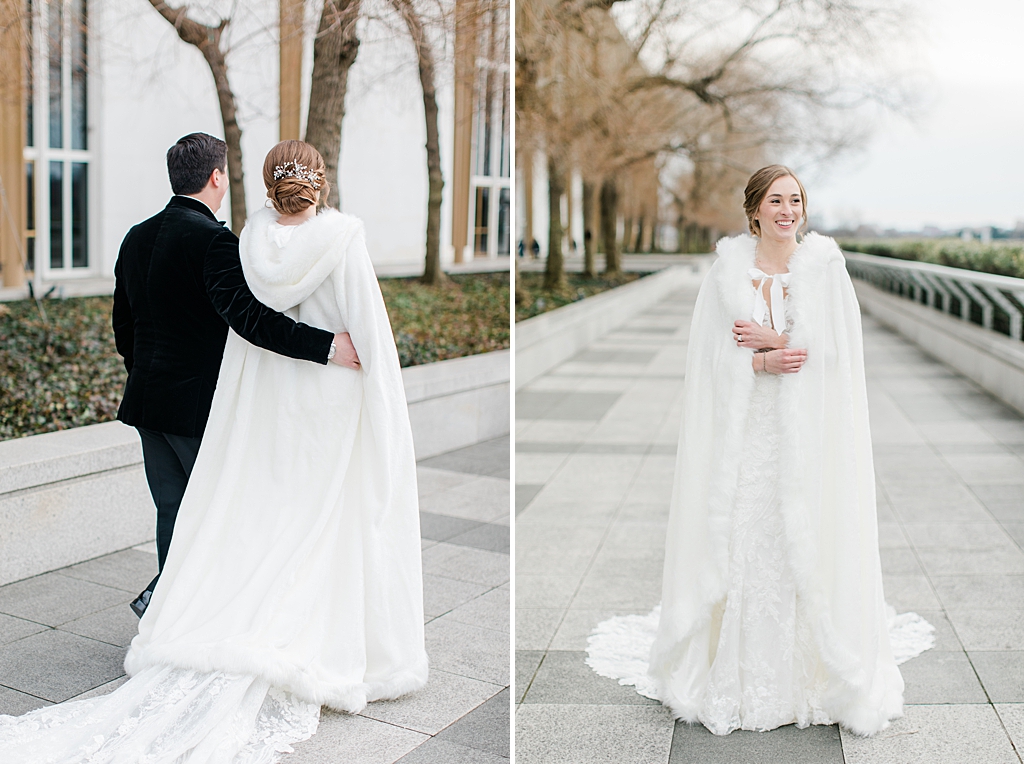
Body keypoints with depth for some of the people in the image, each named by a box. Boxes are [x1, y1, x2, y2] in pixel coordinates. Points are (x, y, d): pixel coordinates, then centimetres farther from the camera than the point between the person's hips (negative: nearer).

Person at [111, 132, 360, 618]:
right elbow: (247, 315, -29)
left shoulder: (137, 238, 9)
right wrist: (328, 345, -32)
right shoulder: (212, 239, -16)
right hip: (200, 404, -8)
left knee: (174, 511, 15)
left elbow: (123, 327, 16)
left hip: (147, 400, 8)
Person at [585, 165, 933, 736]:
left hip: (807, 428, 0)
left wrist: (770, 338, -8)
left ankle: (811, 671, 15)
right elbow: (713, 352, -1)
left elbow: (837, 347, -5)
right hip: (743, 427, 1)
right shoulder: (729, 267, 4)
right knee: (739, 537, 1)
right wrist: (762, 362, -17)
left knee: (804, 540, 0)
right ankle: (735, 677, 14)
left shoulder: (825, 265, 2)